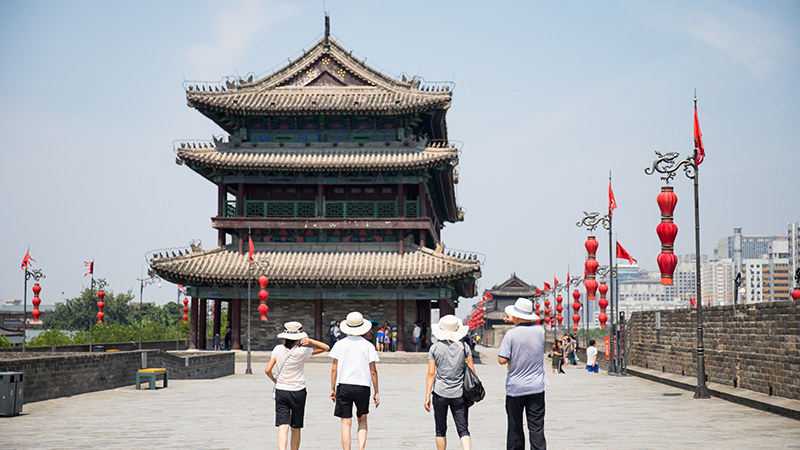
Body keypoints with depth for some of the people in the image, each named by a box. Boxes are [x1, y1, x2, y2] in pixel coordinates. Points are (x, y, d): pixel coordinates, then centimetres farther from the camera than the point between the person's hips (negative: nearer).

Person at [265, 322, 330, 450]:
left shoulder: (278, 349, -2)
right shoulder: (302, 351, -11)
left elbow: (267, 370, -1)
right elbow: (325, 348, -4)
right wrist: (310, 341, -14)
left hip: (280, 391, 2)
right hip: (298, 392, -2)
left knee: (283, 427, -5)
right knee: (296, 428, 13)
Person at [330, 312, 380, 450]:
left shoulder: (340, 344, 2)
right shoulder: (368, 346, 0)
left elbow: (334, 368, 2)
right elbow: (373, 372, 0)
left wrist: (332, 389, 10)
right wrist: (376, 392, 6)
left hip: (343, 386, 0)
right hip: (362, 386, 0)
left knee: (346, 423, 2)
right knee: (362, 420, 17)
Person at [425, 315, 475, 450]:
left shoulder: (435, 348, -2)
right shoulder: (464, 347, 0)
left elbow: (431, 373, -5)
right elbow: (471, 372, 1)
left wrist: (427, 396, -1)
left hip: (440, 394, -1)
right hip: (459, 394, 1)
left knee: (441, 430, 11)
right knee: (463, 429, 3)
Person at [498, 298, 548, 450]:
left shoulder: (511, 334, -12)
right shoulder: (540, 331, -1)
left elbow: (502, 359, -13)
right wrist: (514, 321, 26)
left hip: (515, 388, -3)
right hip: (537, 387, 3)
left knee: (515, 427, 9)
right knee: (537, 427, 2)